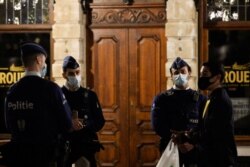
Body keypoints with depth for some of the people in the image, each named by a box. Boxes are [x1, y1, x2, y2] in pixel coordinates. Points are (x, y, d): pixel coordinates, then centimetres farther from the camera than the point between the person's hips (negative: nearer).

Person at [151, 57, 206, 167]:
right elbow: (157, 125, -3)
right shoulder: (161, 99, 8)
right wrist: (176, 141, -13)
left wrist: (192, 143, -14)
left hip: (195, 149, 1)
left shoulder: (200, 99, 10)